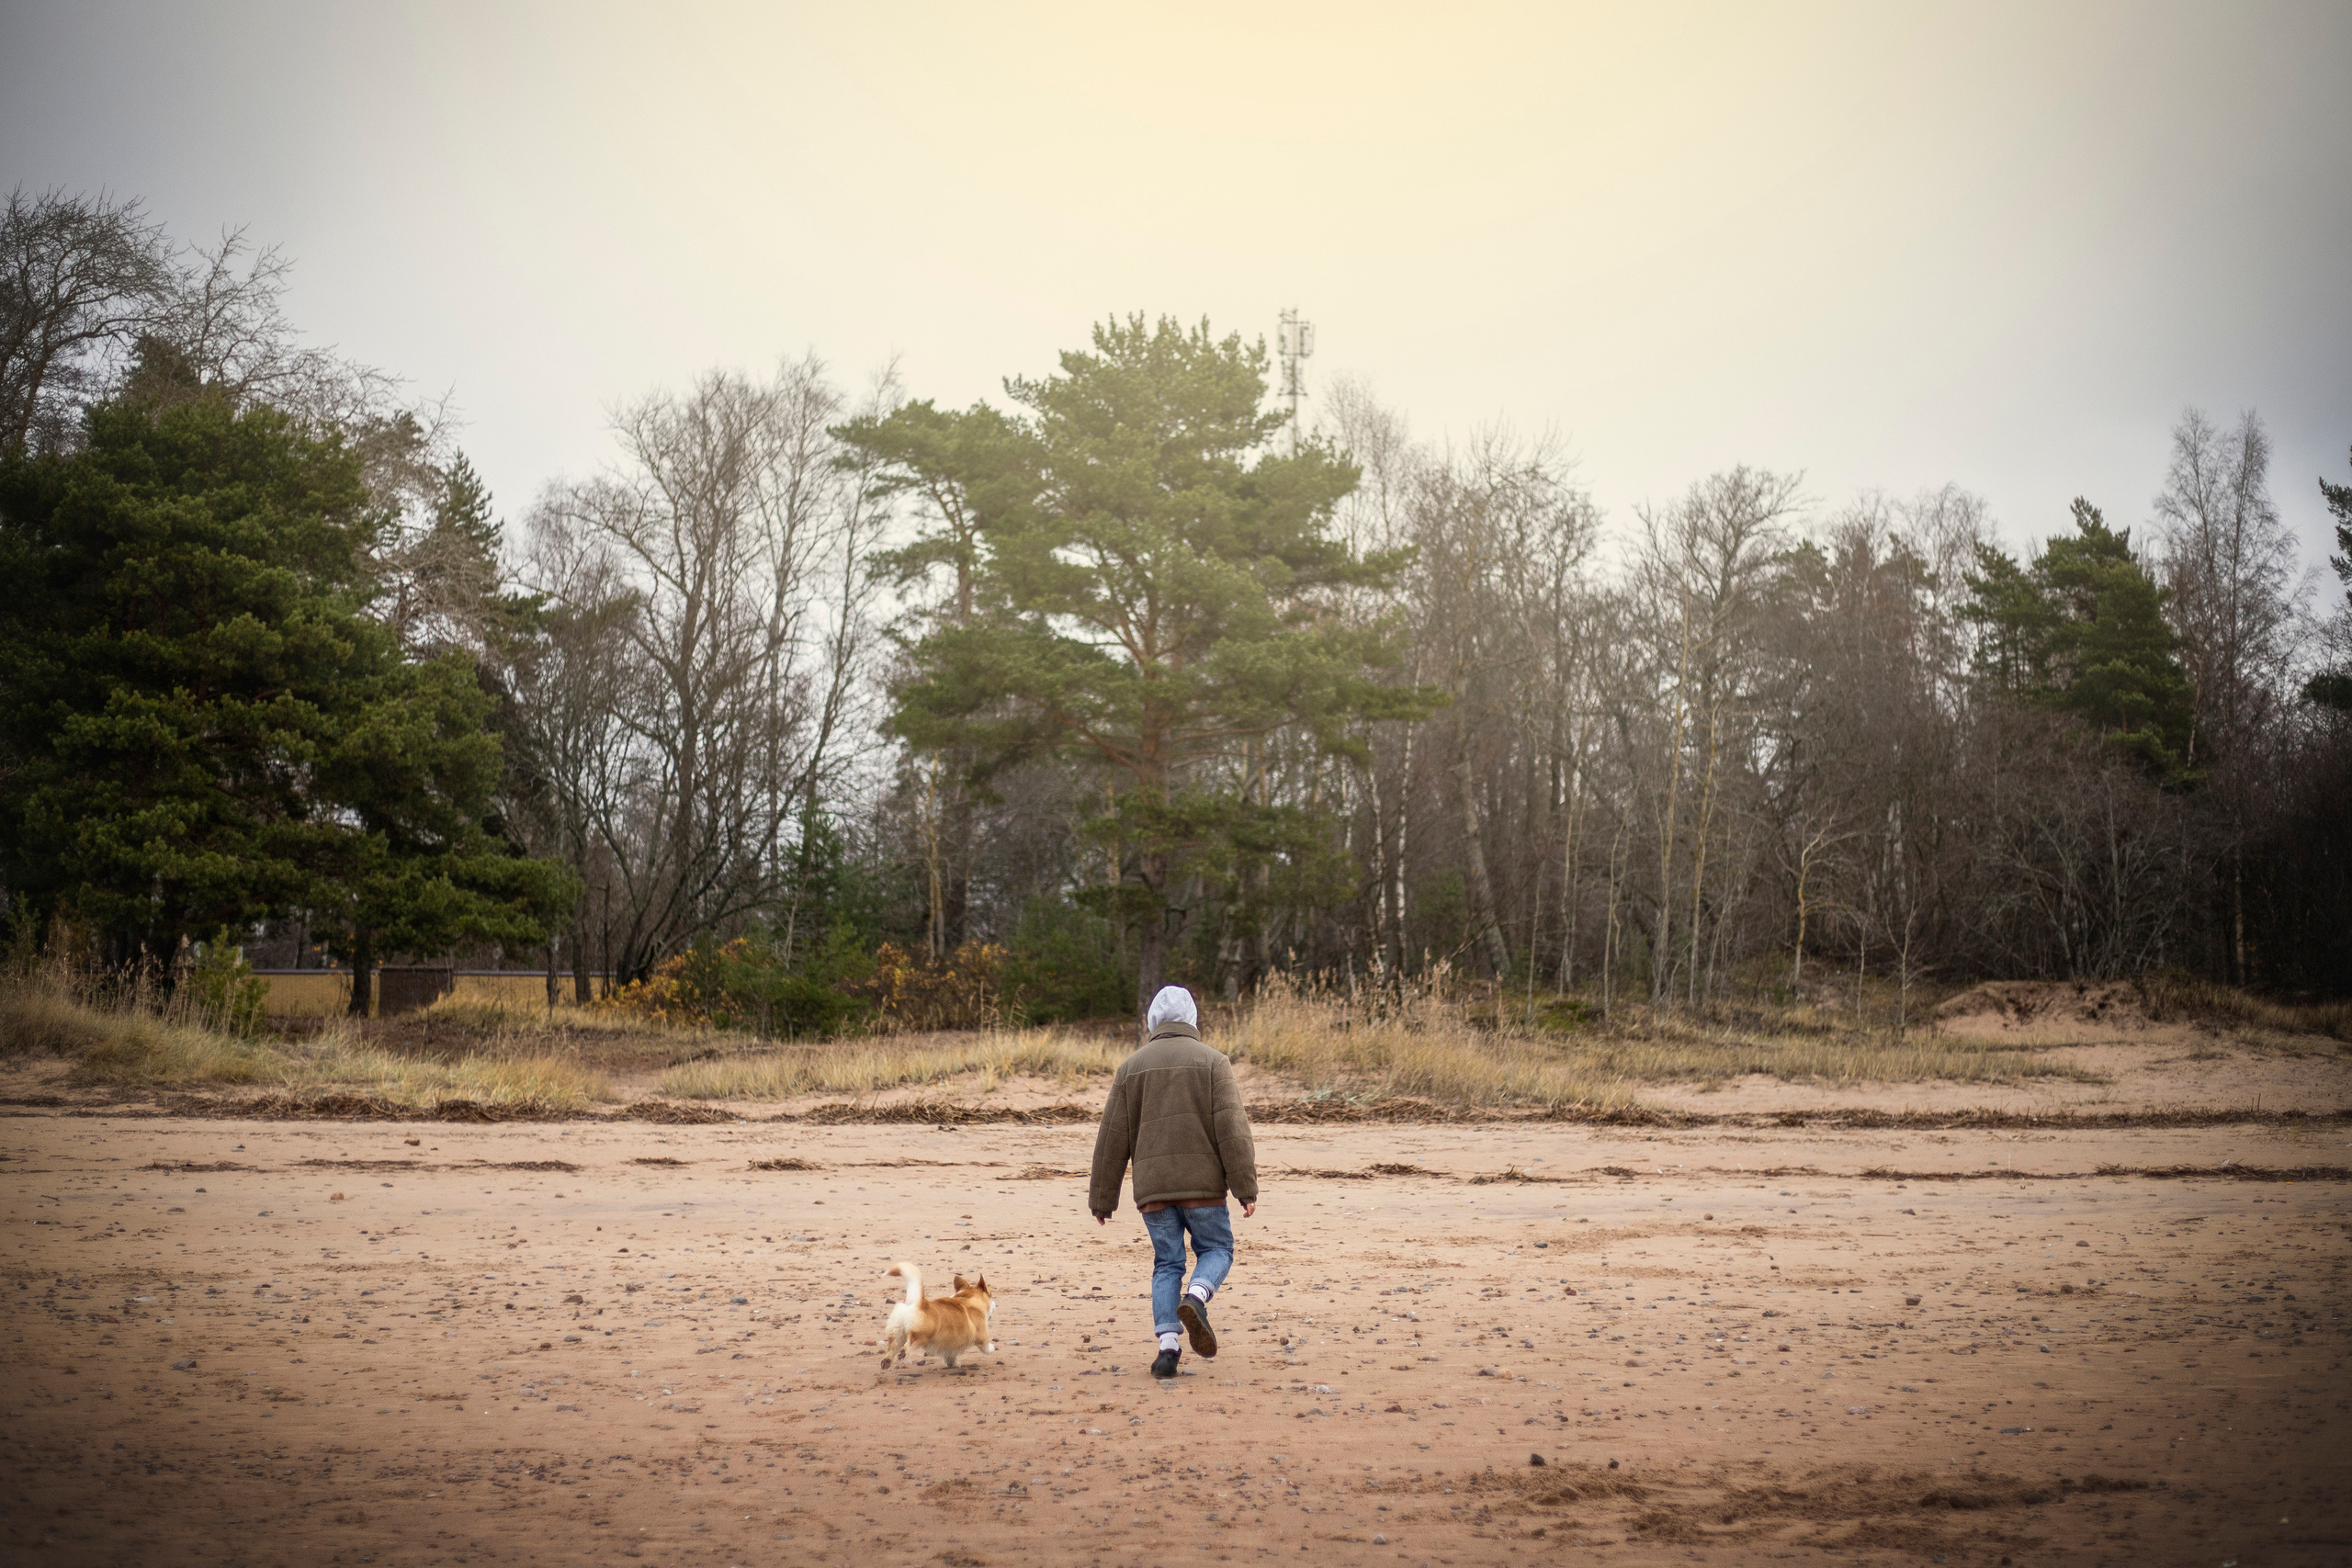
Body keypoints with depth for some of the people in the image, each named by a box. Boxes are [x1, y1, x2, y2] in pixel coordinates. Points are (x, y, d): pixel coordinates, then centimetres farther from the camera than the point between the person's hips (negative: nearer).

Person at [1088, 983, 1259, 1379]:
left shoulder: (1131, 1067, 11)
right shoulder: (1212, 1061, 3)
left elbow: (1112, 1139, 10)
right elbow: (1232, 1127, -7)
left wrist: (1102, 1199, 15)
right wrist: (1246, 1188, -6)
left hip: (1152, 1186, 2)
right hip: (1203, 1182, -2)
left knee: (1167, 1264, 11)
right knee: (1216, 1248, 14)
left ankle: (1167, 1344, -3)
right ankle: (1196, 1297, -16)